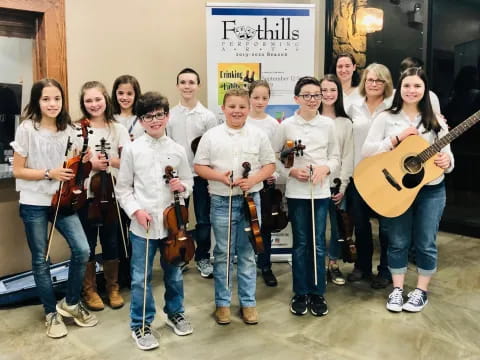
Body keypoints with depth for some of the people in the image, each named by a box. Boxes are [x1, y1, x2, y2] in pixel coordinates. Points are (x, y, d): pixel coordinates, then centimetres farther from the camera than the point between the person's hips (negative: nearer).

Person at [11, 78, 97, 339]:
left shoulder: (68, 130, 2)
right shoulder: (27, 129, -9)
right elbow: (18, 171, -8)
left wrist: (83, 164, -10)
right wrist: (49, 173, -19)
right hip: (34, 204, -3)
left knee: (82, 250, -6)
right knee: (40, 260, 6)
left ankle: (71, 303, 17)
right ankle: (51, 313, 24)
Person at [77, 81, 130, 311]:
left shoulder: (118, 129, 2)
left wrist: (109, 161, -18)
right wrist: (90, 164, -19)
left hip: (111, 194, 1)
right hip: (86, 195, -1)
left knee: (111, 242, 12)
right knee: (87, 244, 8)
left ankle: (113, 287, 28)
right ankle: (89, 290, 23)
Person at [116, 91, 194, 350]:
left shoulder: (177, 150, 1)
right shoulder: (132, 149, -4)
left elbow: (189, 181, 10)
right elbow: (123, 188, 0)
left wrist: (182, 186, -12)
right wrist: (136, 211, -13)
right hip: (142, 225, -2)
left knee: (174, 273, 18)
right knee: (141, 278, 7)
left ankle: (175, 313, 40)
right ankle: (140, 325, 24)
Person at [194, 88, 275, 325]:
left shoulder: (259, 135, 1)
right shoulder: (211, 136, -1)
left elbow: (269, 165, 4)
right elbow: (199, 167, 1)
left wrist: (253, 179, -13)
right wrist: (219, 176, -16)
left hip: (250, 200, 1)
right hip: (221, 201, -1)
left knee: (248, 253, 10)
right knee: (223, 254, 9)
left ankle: (248, 302, 23)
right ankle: (222, 302, 23)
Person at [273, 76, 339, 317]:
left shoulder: (328, 124, 3)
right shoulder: (286, 125, -2)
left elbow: (335, 156, 9)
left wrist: (325, 168, -11)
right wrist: (291, 172, -12)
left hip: (321, 192, 1)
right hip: (296, 192, -1)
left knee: (318, 244, 7)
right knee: (300, 243, 7)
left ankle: (317, 293, 20)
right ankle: (300, 293, 20)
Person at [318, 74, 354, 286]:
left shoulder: (346, 123, 6)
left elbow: (348, 157, 3)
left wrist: (343, 186, -3)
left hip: (337, 184, 2)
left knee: (339, 227, 8)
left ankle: (333, 264, 25)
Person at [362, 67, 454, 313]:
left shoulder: (435, 122, 3)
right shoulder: (386, 118, -1)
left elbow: (447, 157, 3)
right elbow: (366, 150, -9)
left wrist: (446, 162, -20)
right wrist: (397, 138, -18)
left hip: (430, 190, 1)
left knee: (425, 243, 8)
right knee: (398, 242, 8)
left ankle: (421, 291, 24)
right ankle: (397, 290, 23)